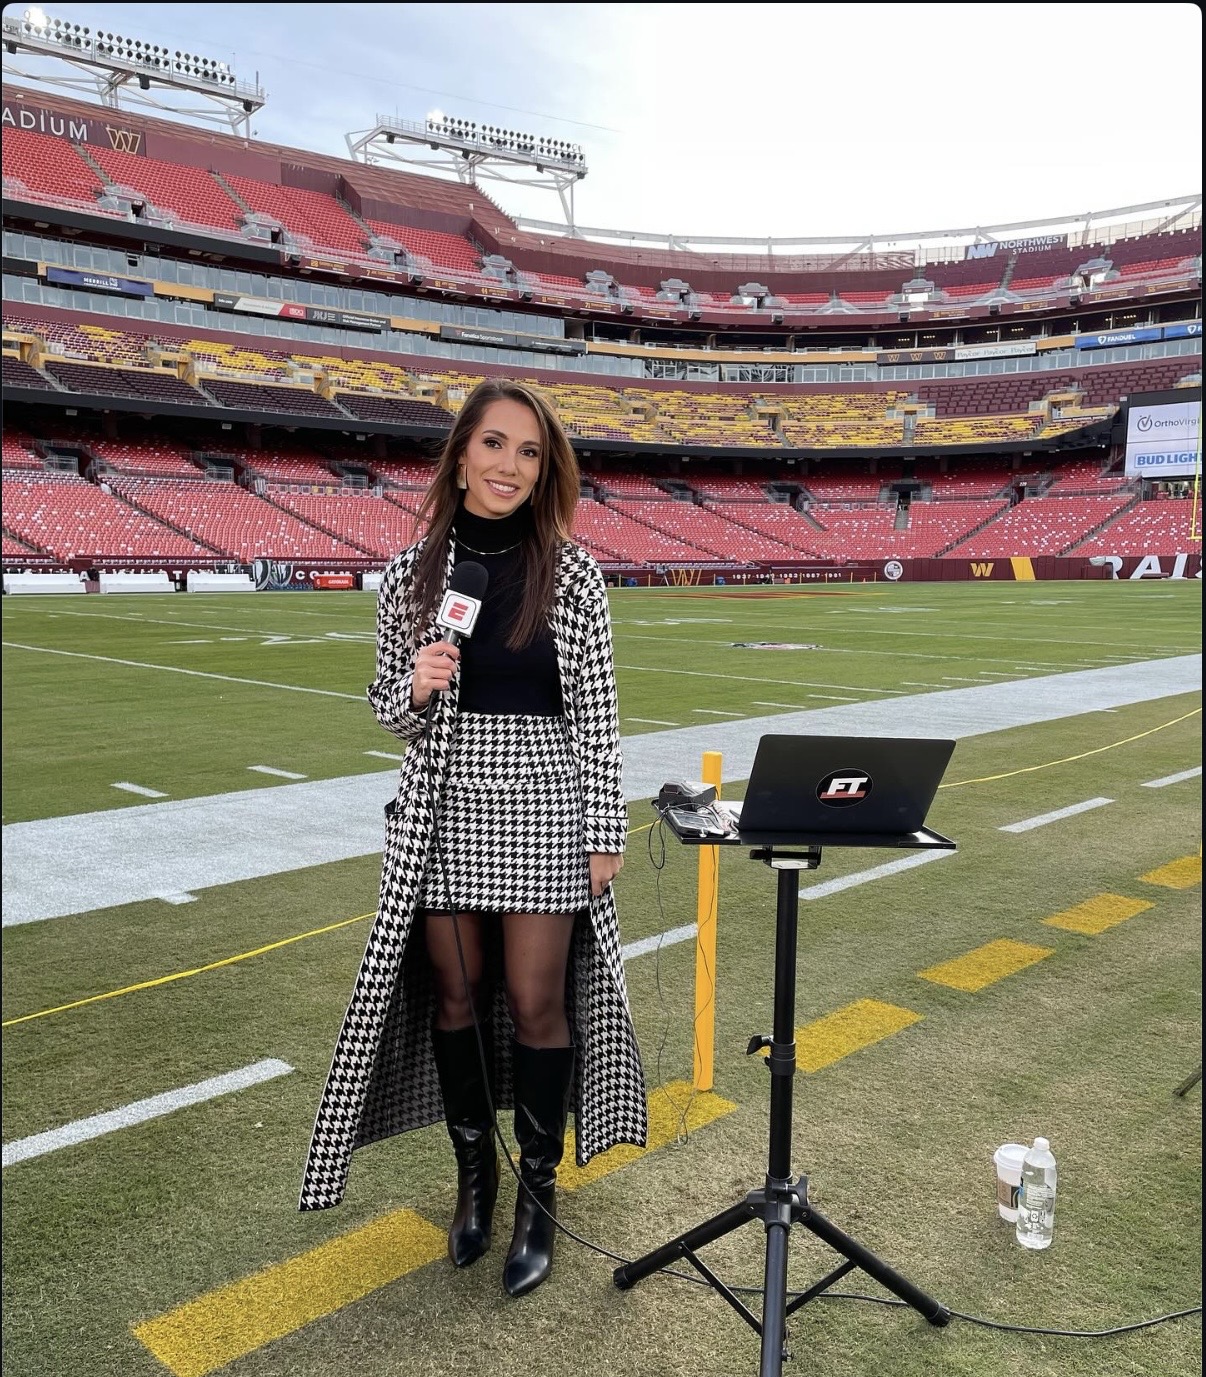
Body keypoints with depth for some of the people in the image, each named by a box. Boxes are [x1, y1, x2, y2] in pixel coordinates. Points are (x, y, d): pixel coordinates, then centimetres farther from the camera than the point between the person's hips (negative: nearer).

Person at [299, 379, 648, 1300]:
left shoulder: (572, 572, -5)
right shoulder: (412, 572, 0)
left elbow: (599, 715, -3)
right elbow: (389, 706, 9)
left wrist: (606, 833, -5)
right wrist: (415, 687, -14)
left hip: (545, 809, -2)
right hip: (444, 812, 2)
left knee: (536, 1002, 4)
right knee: (455, 993, 12)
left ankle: (539, 1191, 26)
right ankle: (474, 1171, 35)